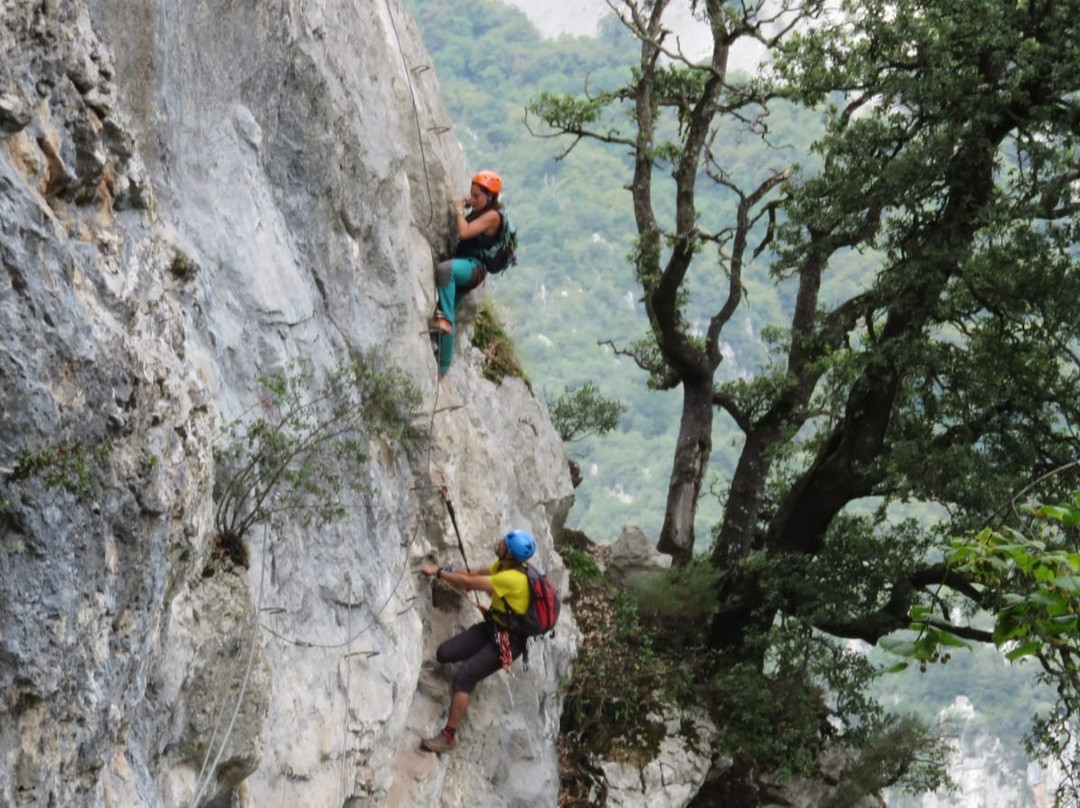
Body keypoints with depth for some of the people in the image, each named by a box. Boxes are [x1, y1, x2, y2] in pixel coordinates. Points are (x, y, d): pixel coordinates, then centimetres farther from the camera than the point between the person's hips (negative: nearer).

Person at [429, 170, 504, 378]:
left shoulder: (492, 216, -6)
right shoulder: (476, 213, 22)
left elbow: (464, 232, -16)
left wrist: (459, 210, -3)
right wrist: (461, 208, 18)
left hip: (474, 267, -9)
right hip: (462, 267, 9)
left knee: (443, 269, -40)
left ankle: (444, 317, -43)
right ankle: (442, 368, 3)